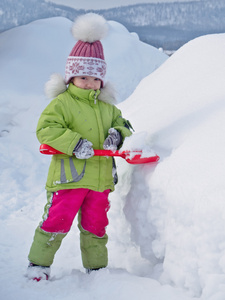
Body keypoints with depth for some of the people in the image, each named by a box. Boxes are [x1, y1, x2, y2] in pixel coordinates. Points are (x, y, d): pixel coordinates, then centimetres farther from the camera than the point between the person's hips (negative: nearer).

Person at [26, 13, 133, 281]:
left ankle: (96, 266, 27)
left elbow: (121, 123, 20)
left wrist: (117, 133, -5)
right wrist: (74, 143, -26)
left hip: (100, 177, 6)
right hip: (69, 176, -5)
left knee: (95, 225, 14)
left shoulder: (106, 105, 15)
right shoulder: (61, 103, -6)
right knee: (57, 221, -3)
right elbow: (46, 129, -16)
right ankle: (38, 262, 14)